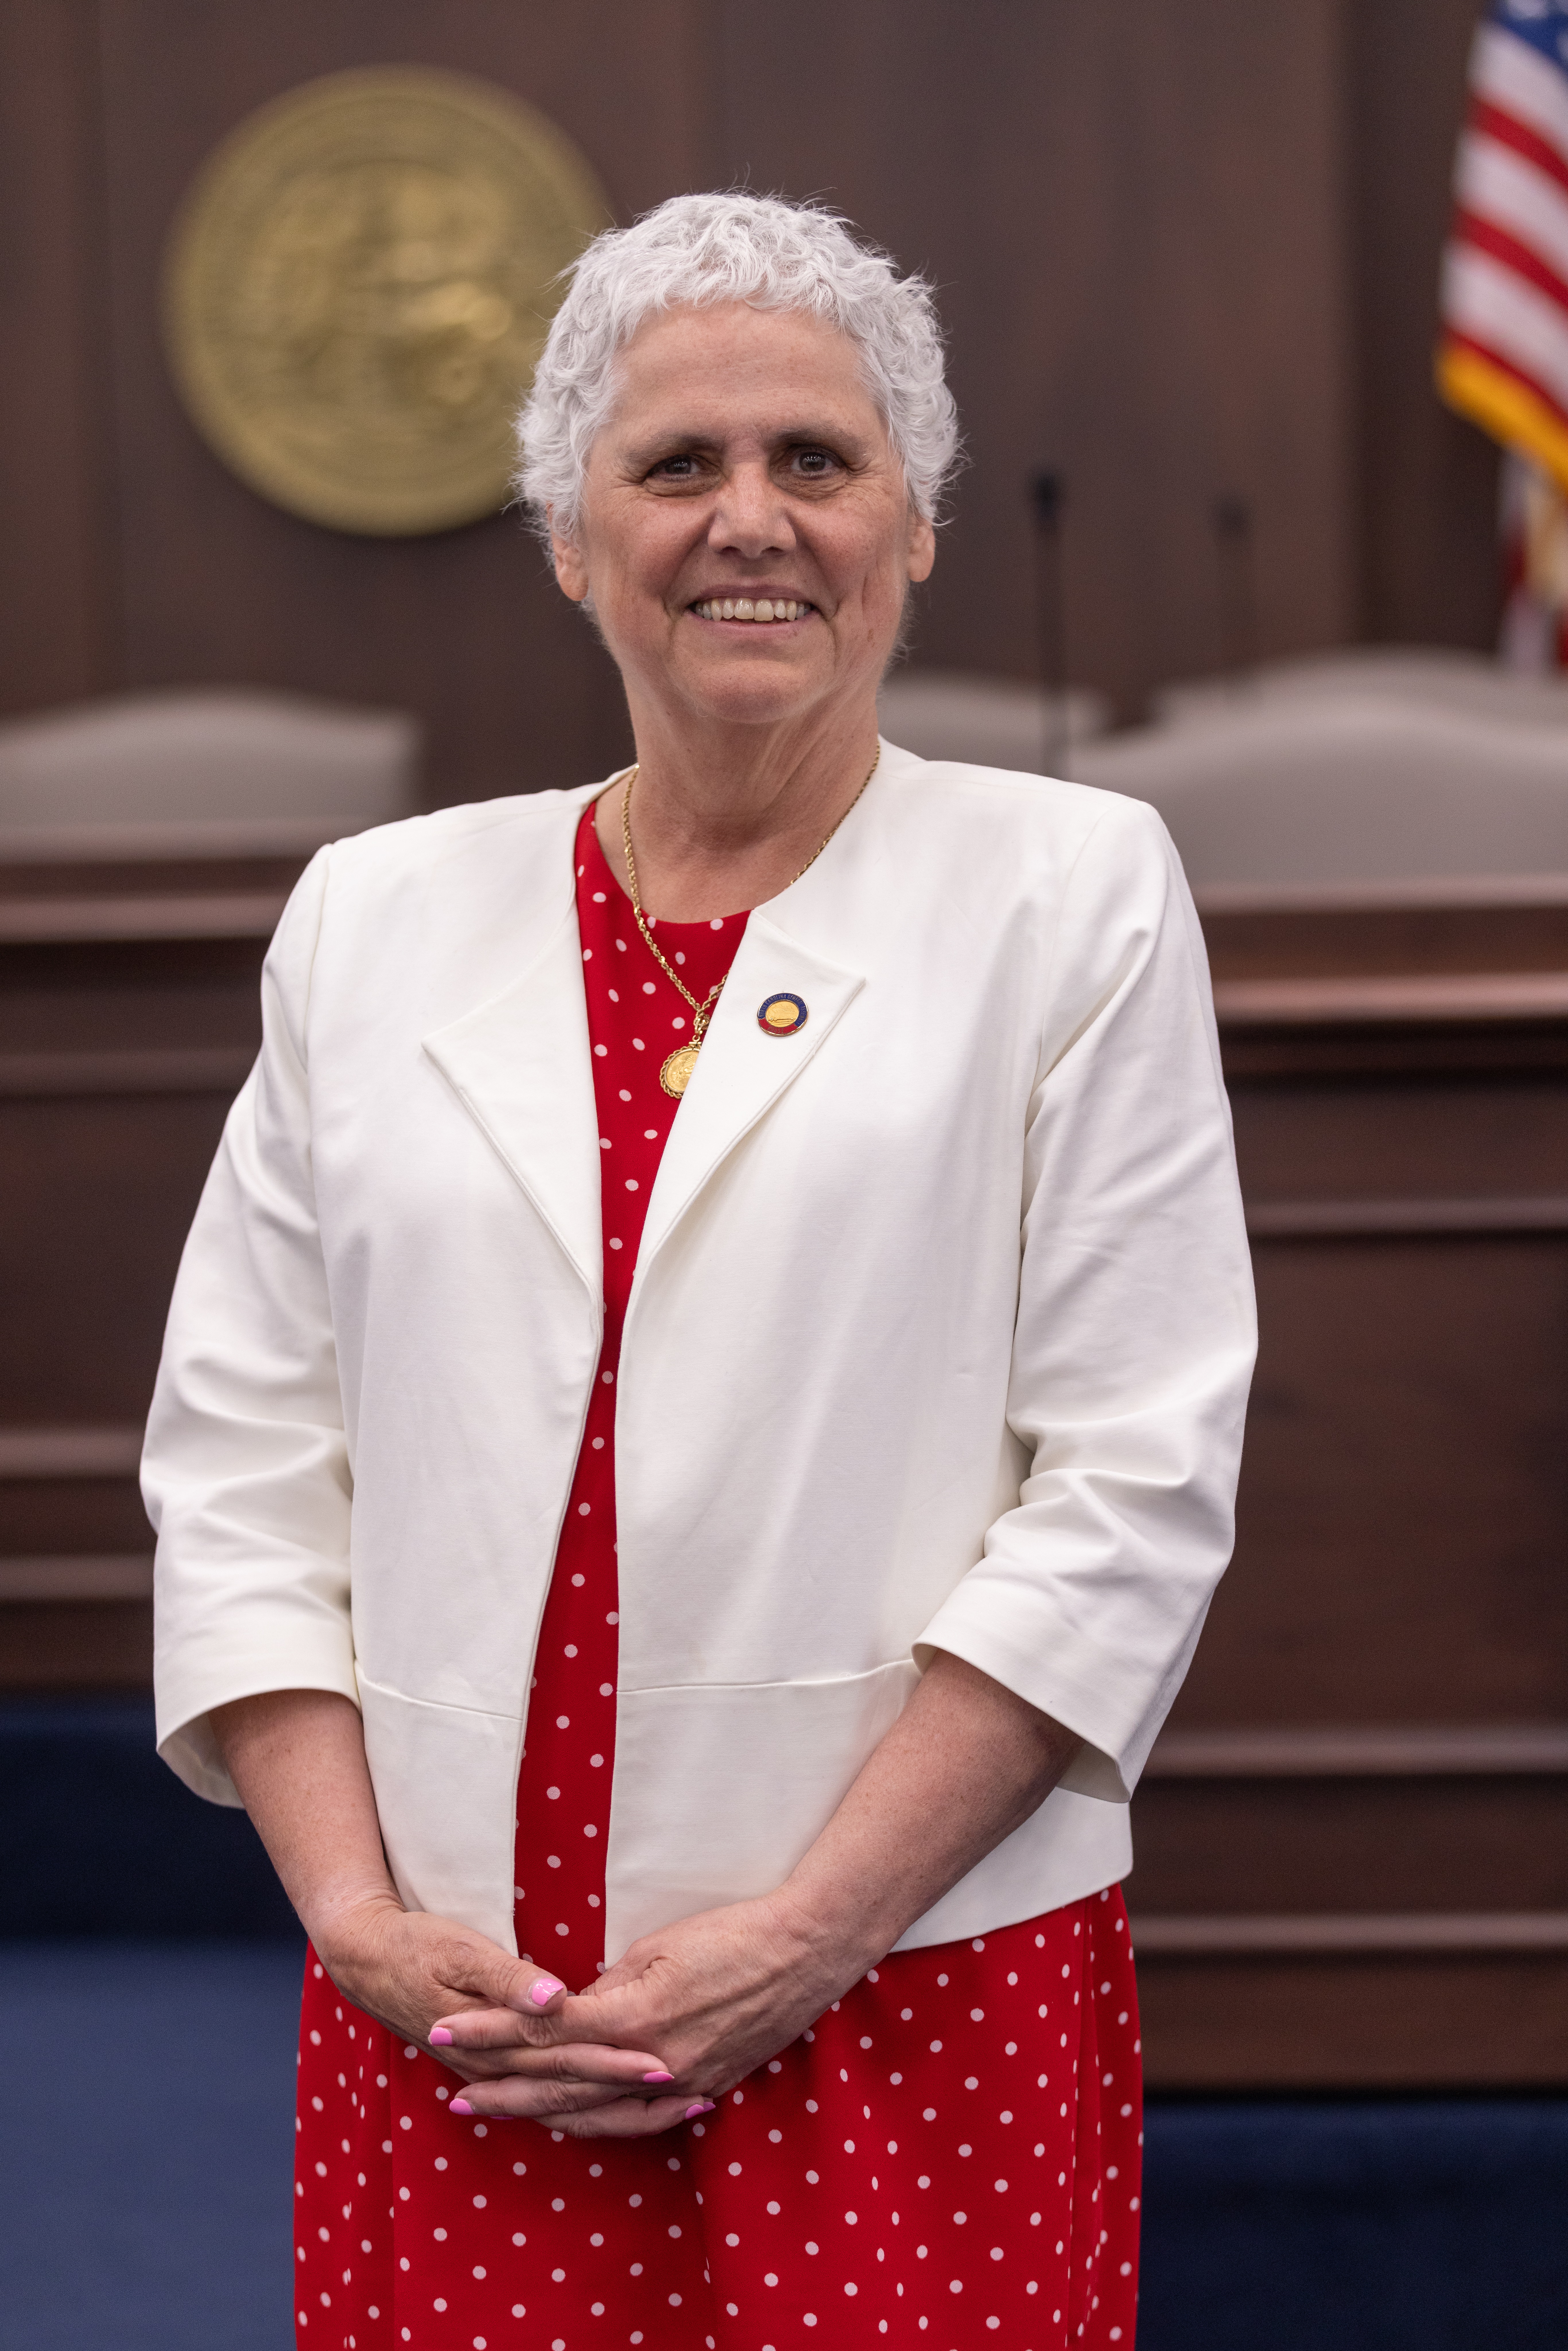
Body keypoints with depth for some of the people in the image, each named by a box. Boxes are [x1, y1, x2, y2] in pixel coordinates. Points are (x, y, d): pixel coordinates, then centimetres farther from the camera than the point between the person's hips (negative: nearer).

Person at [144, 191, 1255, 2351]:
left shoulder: (1074, 896, 2)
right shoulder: (374, 919, 9)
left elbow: (1136, 1485, -4)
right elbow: (241, 1465, 8)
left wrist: (814, 1929, -11)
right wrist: (357, 1915, -5)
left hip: (911, 1996, -2)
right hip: (451, 2019, 2)